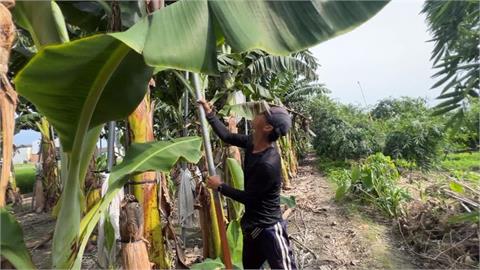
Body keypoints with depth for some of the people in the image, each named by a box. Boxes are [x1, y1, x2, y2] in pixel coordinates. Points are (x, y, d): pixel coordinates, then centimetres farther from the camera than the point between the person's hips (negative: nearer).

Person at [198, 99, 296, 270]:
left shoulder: (268, 164, -32)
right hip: (252, 225, 9)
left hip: (268, 228, -9)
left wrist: (220, 186, -9)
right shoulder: (252, 142, -8)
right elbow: (227, 136, 8)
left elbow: (248, 197, -21)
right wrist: (209, 113, 5)